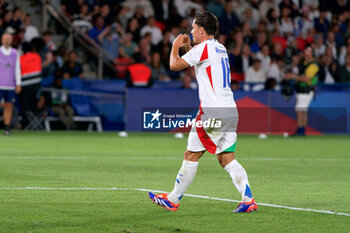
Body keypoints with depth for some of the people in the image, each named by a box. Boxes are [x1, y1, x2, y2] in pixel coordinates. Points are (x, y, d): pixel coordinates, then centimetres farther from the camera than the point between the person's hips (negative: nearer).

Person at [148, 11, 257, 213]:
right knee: (227, 158, 5)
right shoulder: (221, 49, 19)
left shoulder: (203, 48, -7)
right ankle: (248, 199, -9)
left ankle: (173, 200, 9)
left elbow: (175, 65, -6)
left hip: (212, 111, -8)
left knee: (191, 156, 2)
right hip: (230, 111, 8)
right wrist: (188, 47, 33)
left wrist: (175, 47, 12)